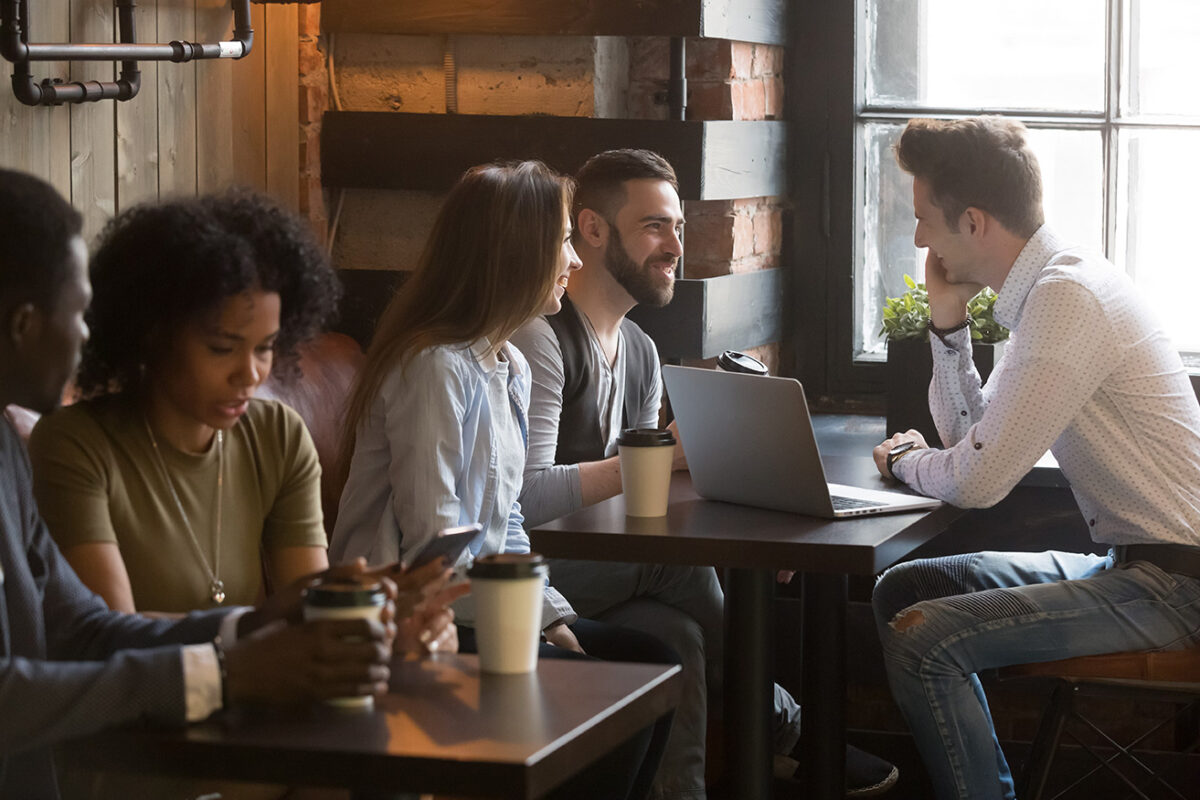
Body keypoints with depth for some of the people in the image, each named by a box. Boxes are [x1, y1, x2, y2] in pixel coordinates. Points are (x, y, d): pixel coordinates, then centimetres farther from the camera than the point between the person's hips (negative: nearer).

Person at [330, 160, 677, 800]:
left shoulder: (510, 367, 13)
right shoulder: (435, 368, -19)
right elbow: (432, 551, -21)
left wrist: (556, 618, 2)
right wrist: (536, 633, -17)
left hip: (481, 609, 10)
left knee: (650, 660, 1)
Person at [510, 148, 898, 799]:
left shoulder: (640, 352, 16)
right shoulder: (540, 337, -15)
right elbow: (527, 496, -26)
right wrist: (665, 457, -26)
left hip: (597, 573, 9)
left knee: (680, 636, -20)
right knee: (675, 560, -25)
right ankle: (781, 732, -8)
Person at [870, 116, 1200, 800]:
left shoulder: (1070, 295, -20)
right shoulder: (1052, 285, 10)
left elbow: (978, 480, -23)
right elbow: (971, 432, 17)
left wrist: (905, 462, -2)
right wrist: (947, 321, 5)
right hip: (1128, 562, 10)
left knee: (918, 638, -21)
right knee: (904, 588, 14)